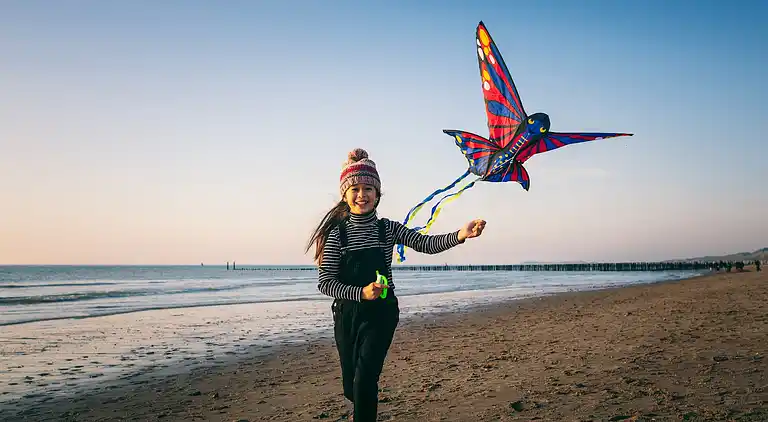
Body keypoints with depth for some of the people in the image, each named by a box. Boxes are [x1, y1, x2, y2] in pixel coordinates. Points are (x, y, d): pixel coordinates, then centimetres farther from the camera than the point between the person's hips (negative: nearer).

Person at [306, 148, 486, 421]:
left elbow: (426, 244, -12)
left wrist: (459, 235, -30)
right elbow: (325, 282, -9)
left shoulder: (388, 229, 0)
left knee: (366, 378, -16)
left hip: (380, 313, -1)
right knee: (351, 385, 14)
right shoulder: (337, 233, -4)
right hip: (346, 314, 1)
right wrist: (361, 293, -25)